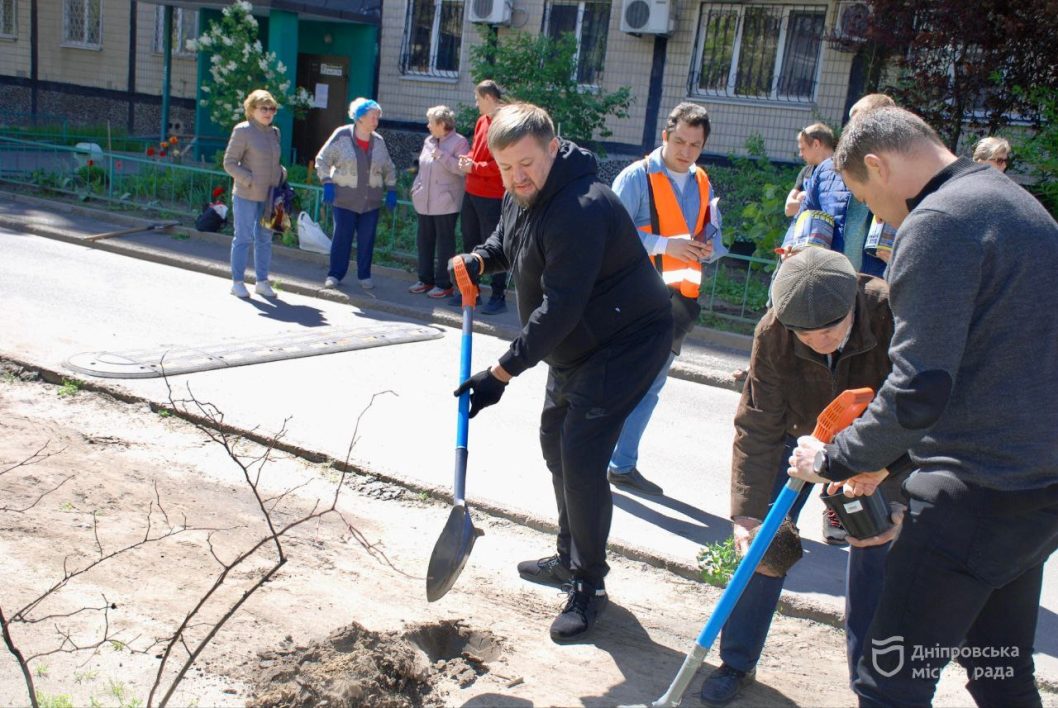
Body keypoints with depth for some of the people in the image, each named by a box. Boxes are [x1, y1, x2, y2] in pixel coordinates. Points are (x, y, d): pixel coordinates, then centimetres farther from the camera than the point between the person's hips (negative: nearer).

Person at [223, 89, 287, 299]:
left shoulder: (274, 132, 11)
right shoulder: (242, 131, -8)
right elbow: (229, 163, -9)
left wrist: (282, 174, 4)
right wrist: (250, 180, -17)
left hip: (269, 195, 6)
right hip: (246, 195, -6)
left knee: (265, 238, 11)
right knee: (244, 237, 0)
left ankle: (262, 281, 21)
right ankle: (237, 282, 10)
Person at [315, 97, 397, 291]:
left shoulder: (378, 141, 7)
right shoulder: (342, 135, -5)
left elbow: (389, 169, 18)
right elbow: (322, 160, 0)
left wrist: (391, 190, 9)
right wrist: (327, 183, -9)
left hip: (371, 200, 3)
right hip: (345, 199, -3)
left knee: (367, 239, 5)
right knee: (342, 237, 0)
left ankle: (364, 276, 18)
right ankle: (335, 274, 12)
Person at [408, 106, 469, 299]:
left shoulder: (459, 142, -8)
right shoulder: (429, 141, 14)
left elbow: (462, 168, -20)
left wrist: (441, 155, -21)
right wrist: (416, 187, 12)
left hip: (445, 203, -8)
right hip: (425, 202, 8)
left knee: (445, 243, -2)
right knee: (424, 241, 12)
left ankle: (444, 284, 4)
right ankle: (425, 279, 24)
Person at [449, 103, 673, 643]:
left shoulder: (582, 209, -32)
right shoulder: (521, 195, 0)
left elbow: (559, 309, -34)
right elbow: (506, 242, 20)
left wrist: (501, 374, -32)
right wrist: (480, 260, -3)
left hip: (625, 344, -10)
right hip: (573, 345, 11)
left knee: (581, 457, -14)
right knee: (556, 442, 19)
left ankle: (589, 586, 4)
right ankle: (570, 558, 36)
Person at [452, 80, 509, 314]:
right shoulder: (481, 121, 11)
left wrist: (474, 167, -14)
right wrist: (468, 159, 1)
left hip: (493, 196, -9)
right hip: (472, 192, 9)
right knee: (470, 243, 16)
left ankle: (498, 297, 8)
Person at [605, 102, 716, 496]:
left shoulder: (703, 184, 11)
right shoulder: (637, 176, -10)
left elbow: (711, 235, 19)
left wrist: (705, 249, -4)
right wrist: (664, 245, -25)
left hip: (678, 300, 7)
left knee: (651, 386, 13)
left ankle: (623, 466, 25)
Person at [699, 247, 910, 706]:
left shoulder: (893, 315, -36)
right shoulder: (773, 333, -31)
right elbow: (757, 426, -26)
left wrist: (889, 497, -40)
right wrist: (747, 512, -31)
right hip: (803, 432, 1)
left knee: (875, 551, -6)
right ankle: (737, 662, 11)